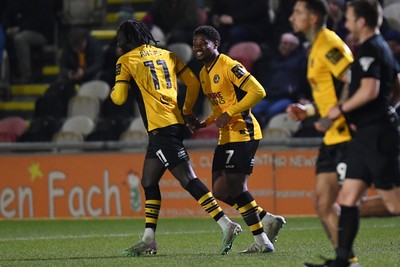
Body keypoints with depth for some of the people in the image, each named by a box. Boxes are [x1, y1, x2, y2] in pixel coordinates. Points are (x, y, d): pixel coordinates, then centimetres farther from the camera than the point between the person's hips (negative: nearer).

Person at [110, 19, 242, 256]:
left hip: (161, 128, -8)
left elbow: (119, 98, -2)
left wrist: (113, 91, 20)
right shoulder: (166, 55, 18)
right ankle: (149, 240, 13)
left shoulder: (126, 61, 1)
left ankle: (227, 225, -21)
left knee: (188, 179, -13)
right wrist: (187, 112, 25)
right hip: (175, 123, 8)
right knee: (148, 181, 14)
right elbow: (193, 82, 15)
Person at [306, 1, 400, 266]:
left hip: (376, 134, -10)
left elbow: (370, 90, -25)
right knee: (347, 198, 7)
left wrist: (341, 109, -13)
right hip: (368, 134, 10)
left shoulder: (370, 50, -14)